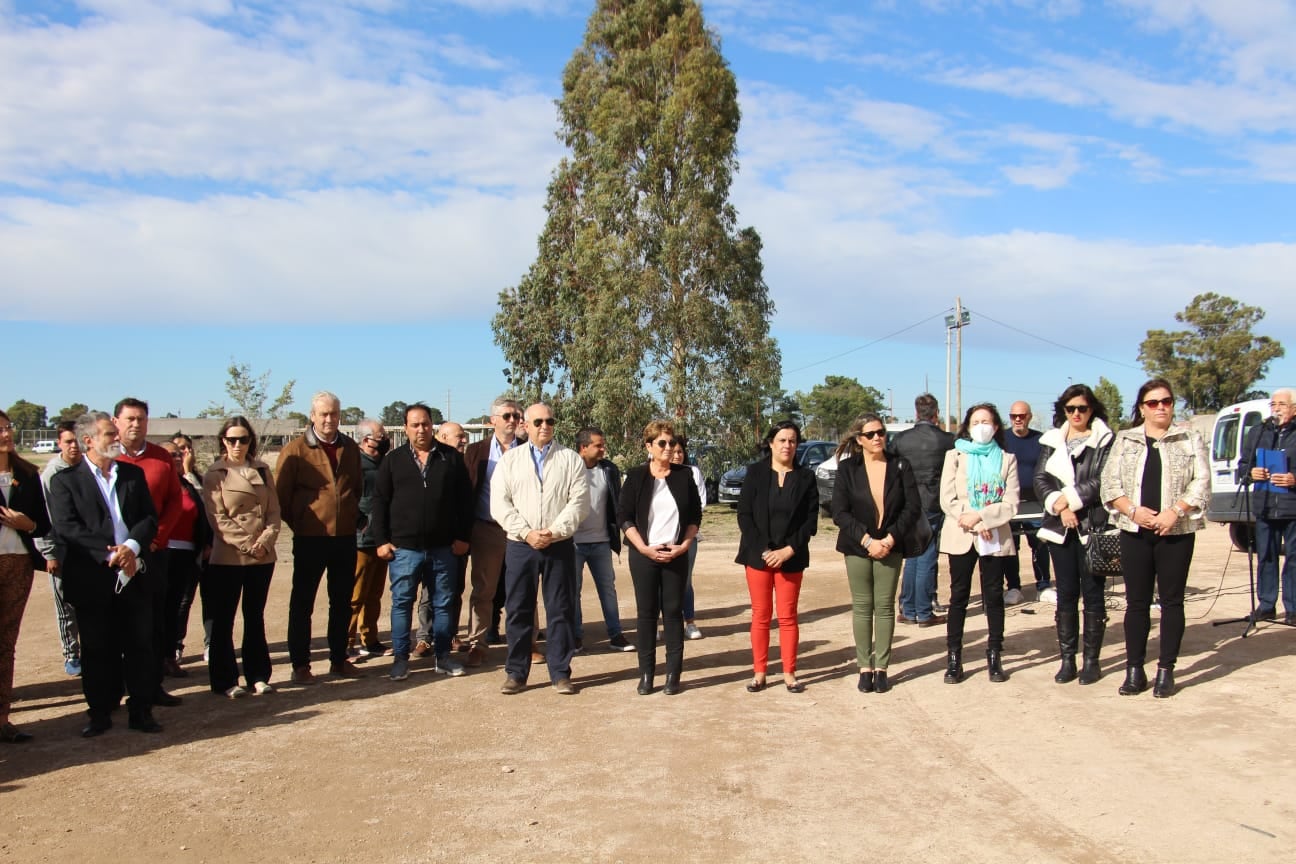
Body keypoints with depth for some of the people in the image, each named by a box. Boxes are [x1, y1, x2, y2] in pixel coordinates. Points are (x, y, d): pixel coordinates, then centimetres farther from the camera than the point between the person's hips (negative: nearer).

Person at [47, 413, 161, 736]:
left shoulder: (134, 474, 12)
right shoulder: (66, 480, 1)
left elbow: (150, 519, 6)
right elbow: (66, 528, -9)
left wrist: (132, 546, -14)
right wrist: (110, 553, -18)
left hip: (134, 575, 3)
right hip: (91, 579, -2)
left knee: (140, 646, 5)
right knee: (97, 650, 6)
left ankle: (141, 712, 15)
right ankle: (100, 713, 19)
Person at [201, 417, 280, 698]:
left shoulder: (262, 470, 10)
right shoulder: (214, 475, 0)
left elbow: (274, 511, 7)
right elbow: (217, 519, -7)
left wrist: (266, 540, -9)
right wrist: (246, 544, -14)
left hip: (263, 556, 3)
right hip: (228, 557, -3)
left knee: (255, 617, 11)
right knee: (223, 620, 4)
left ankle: (258, 675, 19)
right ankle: (224, 680, 12)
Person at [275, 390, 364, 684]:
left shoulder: (350, 448, 8)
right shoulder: (296, 449, -5)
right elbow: (281, 494, -3)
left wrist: (353, 517, 10)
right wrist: (298, 525, 0)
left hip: (345, 537, 4)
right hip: (310, 539, -4)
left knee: (342, 602, 12)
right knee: (302, 603, 5)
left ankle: (339, 660, 23)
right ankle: (300, 665, 13)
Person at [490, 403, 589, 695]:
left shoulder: (571, 459, 6)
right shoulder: (510, 459, 8)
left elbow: (579, 502, -3)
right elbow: (500, 504, 0)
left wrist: (554, 531, -14)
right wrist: (526, 532, -12)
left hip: (560, 545, -1)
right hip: (520, 545, 1)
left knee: (560, 610, 3)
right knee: (518, 610, 4)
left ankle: (560, 673, 12)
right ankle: (516, 673, 14)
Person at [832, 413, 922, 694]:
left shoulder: (900, 465, 1)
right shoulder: (847, 468, -1)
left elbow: (913, 507, -3)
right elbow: (839, 512, -6)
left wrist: (890, 538, -12)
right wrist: (867, 540, -14)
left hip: (890, 546, 1)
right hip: (857, 547, 0)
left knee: (885, 606, 3)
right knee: (861, 607, 3)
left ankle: (881, 668, 11)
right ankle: (865, 668, 10)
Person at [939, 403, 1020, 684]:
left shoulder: (1007, 459, 7)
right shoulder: (955, 456, 6)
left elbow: (1011, 503, -2)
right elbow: (947, 500, -3)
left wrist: (980, 516, -15)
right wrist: (975, 524, -14)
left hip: (996, 538, 1)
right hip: (961, 537, -1)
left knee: (994, 597, 4)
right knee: (959, 597, 2)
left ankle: (995, 658, 12)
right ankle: (953, 659, 6)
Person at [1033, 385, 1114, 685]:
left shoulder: (1105, 440, 0)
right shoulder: (1052, 440, 12)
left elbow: (1102, 482, -9)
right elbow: (1040, 479, 5)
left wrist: (1069, 498, -11)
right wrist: (1058, 506, -10)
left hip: (1093, 527, -3)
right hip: (1060, 527, 3)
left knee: (1092, 592, 1)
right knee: (1066, 593, 6)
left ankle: (1092, 660, 9)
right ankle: (1067, 659, 12)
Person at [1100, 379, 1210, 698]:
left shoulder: (1190, 438, 6)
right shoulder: (1124, 440, 10)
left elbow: (1201, 482, -2)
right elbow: (1110, 483, 3)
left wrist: (1174, 511, -14)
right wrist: (1133, 510, -12)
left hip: (1176, 531, -1)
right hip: (1134, 531, 1)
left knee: (1172, 600, 3)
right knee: (1136, 602, 4)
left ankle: (1166, 670, 11)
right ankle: (1134, 669, 10)